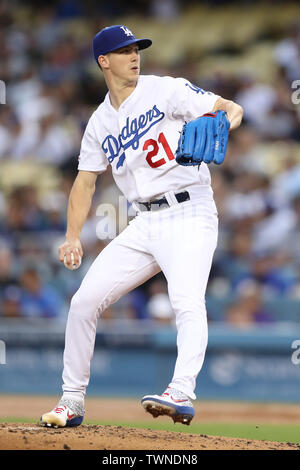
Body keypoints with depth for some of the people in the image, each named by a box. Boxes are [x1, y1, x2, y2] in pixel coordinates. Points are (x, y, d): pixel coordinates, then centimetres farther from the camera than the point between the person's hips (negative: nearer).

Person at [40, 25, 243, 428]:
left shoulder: (165, 91, -2)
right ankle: (72, 401, 11)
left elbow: (230, 108, -8)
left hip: (189, 216, -6)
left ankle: (181, 395, -40)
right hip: (144, 224, 6)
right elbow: (85, 181, 15)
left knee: (187, 301, -28)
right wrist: (73, 238, 2)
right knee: (84, 301, 0)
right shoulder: (100, 123, 13)